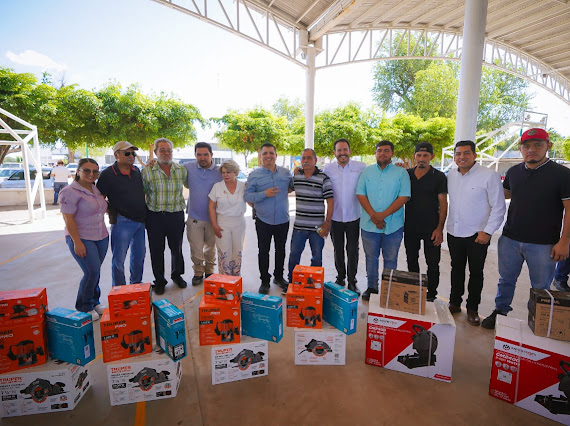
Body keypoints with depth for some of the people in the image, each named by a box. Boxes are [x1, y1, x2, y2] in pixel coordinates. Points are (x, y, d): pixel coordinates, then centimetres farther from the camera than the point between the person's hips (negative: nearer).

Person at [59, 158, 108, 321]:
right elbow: (68, 219, -16)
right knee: (92, 272, -8)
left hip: (101, 237, 7)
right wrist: (77, 242, -19)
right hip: (81, 239, -6)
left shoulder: (96, 189, 8)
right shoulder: (70, 192, -13)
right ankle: (84, 307, 13)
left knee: (94, 271, 13)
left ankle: (94, 302, 29)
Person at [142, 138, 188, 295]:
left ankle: (177, 275, 37)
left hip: (176, 215, 2)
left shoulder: (182, 170, 2)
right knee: (157, 250, 7)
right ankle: (159, 281, 26)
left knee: (177, 248, 14)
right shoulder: (147, 171, -3)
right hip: (155, 216, -1)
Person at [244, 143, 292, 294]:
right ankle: (264, 280, 25)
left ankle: (279, 276, 36)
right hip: (263, 221, -2)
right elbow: (247, 196, -9)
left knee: (280, 250, 16)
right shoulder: (254, 175, -5)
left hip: (283, 220, 2)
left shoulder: (286, 172, 3)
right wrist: (264, 194, -22)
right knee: (263, 251, 9)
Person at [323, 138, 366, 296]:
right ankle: (340, 278, 32)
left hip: (354, 216, -1)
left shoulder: (360, 167, -4)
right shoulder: (328, 168, 0)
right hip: (335, 217, 2)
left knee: (353, 250, 6)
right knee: (338, 250, 14)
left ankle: (352, 281, 22)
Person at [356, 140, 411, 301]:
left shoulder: (401, 173, 1)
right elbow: (360, 194, 0)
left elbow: (404, 197, -7)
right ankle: (372, 287, 25)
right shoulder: (367, 171, 7)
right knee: (371, 257, 11)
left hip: (393, 225, -1)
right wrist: (373, 215, -12)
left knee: (390, 259, 8)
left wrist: (383, 214, -16)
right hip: (369, 225, 2)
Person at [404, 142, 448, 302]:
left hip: (431, 228, -3)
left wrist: (440, 228, -10)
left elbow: (443, 204, -4)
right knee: (411, 260, 13)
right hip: (410, 227, 3)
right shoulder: (406, 174, 5)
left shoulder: (439, 177, -3)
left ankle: (431, 294, 20)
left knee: (432, 263, 4)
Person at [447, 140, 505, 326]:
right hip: (454, 233, 4)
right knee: (456, 269, 16)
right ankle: (455, 303, 30)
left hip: (477, 234, -4)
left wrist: (487, 231, -13)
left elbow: (498, 207, -10)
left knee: (476, 273, 9)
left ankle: (472, 309, 24)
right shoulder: (450, 176, 4)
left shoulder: (489, 176, -10)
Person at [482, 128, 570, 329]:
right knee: (506, 280, 17)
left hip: (543, 244, -4)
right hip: (510, 239, 4)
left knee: (541, 287, 11)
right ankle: (500, 312, 33)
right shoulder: (513, 172, 5)